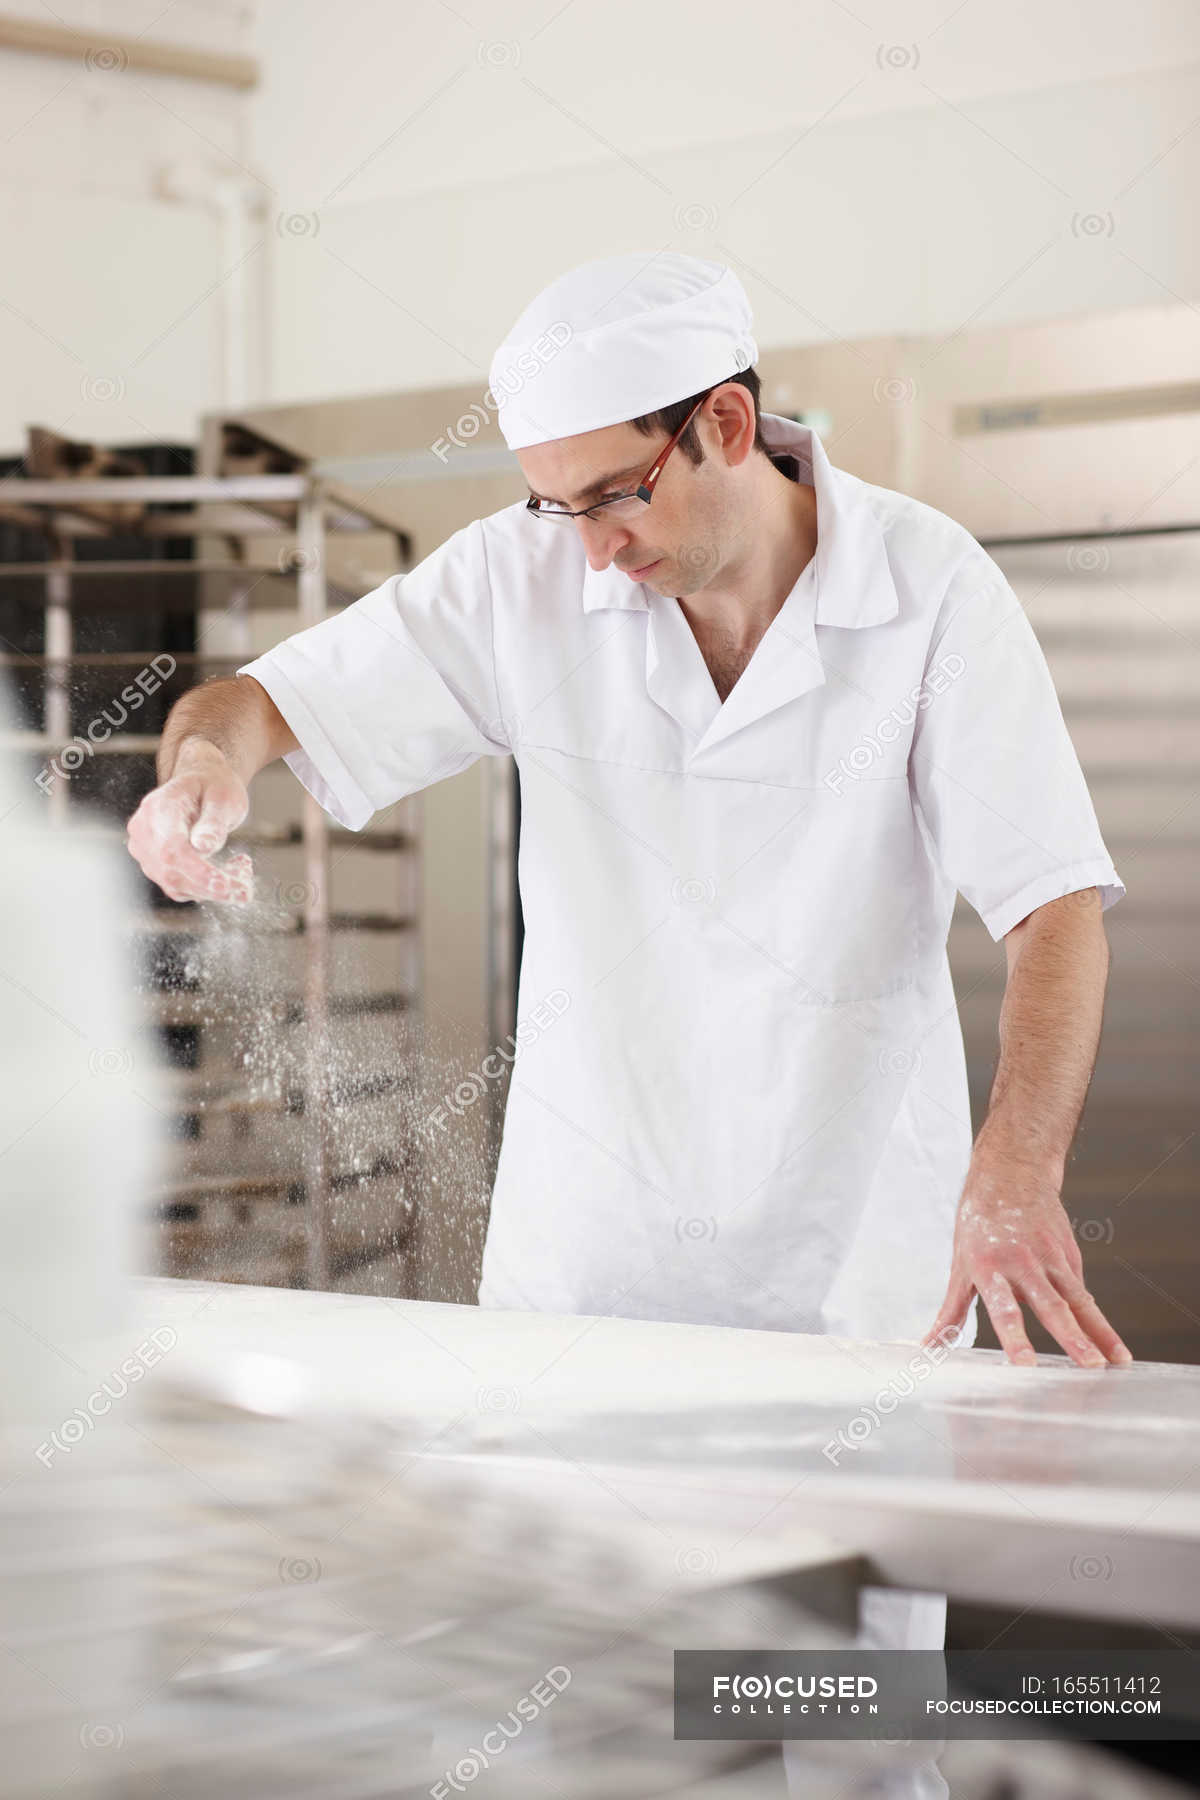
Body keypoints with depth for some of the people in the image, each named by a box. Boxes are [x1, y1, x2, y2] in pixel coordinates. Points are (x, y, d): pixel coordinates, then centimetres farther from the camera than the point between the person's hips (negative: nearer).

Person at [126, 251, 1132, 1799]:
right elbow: (266, 696, 1)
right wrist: (204, 760, -25)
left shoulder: (929, 588, -9)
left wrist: (1016, 1174, -31)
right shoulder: (528, 582, -3)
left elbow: (1056, 901, -15)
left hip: (855, 1260, -1)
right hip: (583, 1256, 2)